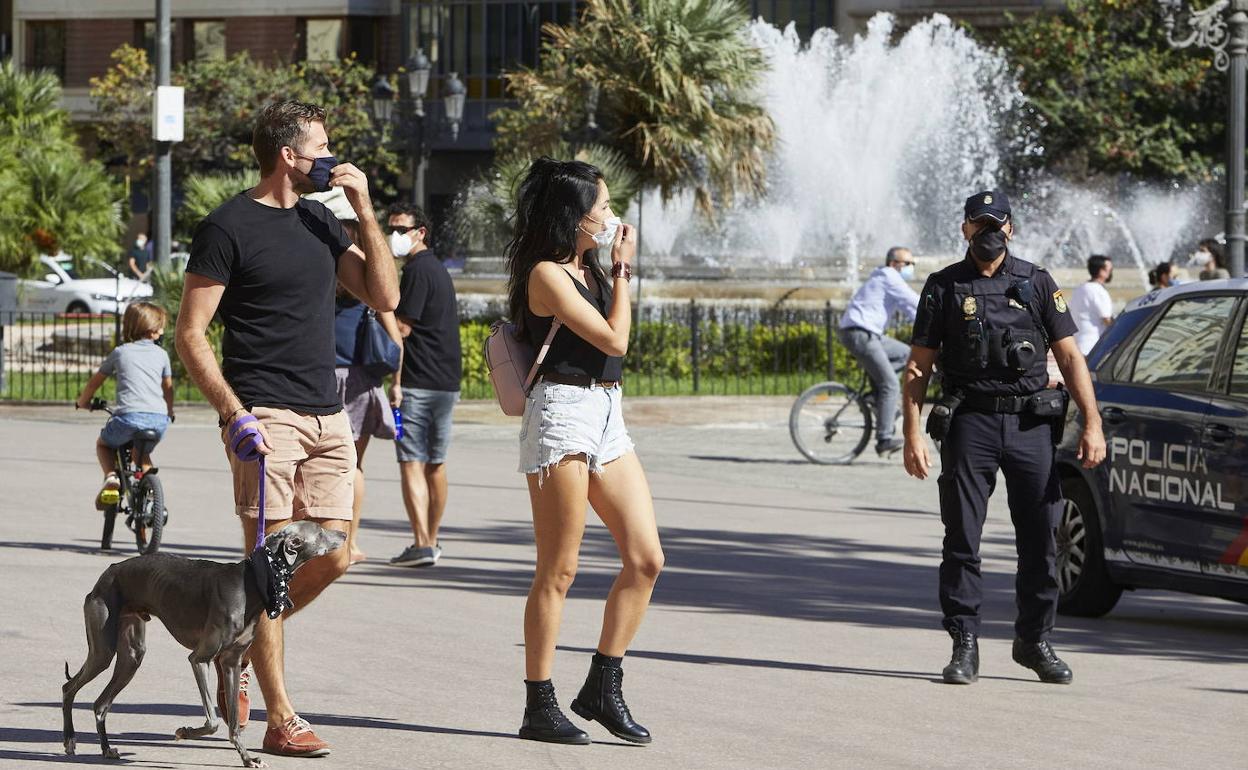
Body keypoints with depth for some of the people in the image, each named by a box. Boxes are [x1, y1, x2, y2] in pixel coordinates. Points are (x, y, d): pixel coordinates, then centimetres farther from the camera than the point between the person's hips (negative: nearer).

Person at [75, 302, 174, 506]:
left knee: (103, 444, 26)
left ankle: (111, 477, -2)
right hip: (159, 420, 2)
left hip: (129, 416, -2)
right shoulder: (161, 354, 18)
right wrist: (169, 413, 45)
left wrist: (82, 402, 43)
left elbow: (94, 382, 25)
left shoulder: (120, 352, 16)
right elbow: (168, 388, 26)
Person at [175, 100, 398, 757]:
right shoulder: (229, 227, -5)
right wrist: (234, 413, -16)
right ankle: (280, 721, -5)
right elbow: (190, 335, -6)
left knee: (330, 558, 4)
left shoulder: (319, 220, 16)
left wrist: (364, 209, 5)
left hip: (327, 417, 7)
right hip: (266, 416, -7)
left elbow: (383, 296, 13)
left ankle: (237, 648, 26)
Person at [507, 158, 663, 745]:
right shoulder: (547, 274, -12)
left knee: (646, 559, 3)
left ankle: (603, 688, 11)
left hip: (606, 418, 9)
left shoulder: (585, 268, 15)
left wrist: (618, 267, 17)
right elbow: (614, 341, -13)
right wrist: (622, 267, -4)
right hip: (563, 415, -9)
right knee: (558, 571, -4)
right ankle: (539, 707, 2)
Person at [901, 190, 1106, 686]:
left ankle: (1035, 640, 16)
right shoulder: (944, 287, 6)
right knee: (962, 539, -4)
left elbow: (1070, 357, 6)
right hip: (970, 424, -1)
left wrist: (1092, 425, -3)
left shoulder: (1037, 284, 9)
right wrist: (913, 434, -6)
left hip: (1031, 425, 1)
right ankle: (964, 646, 2)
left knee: (1040, 539, 3)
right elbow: (918, 366, 4)